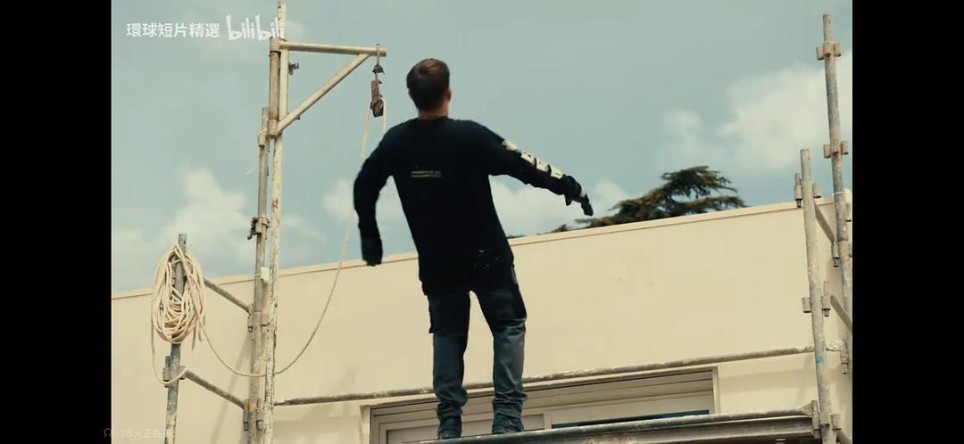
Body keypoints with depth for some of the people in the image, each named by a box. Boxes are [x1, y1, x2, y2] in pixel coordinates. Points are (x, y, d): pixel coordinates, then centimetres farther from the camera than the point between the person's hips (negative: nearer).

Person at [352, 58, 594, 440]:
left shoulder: (395, 141, -5)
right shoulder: (469, 135, -18)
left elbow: (364, 186, 6)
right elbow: (523, 165, -16)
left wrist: (370, 237, 20)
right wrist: (569, 187, -3)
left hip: (436, 265, 3)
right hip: (486, 257, -3)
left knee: (447, 336, 13)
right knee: (509, 327, 8)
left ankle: (449, 423, 3)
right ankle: (507, 415, -6)